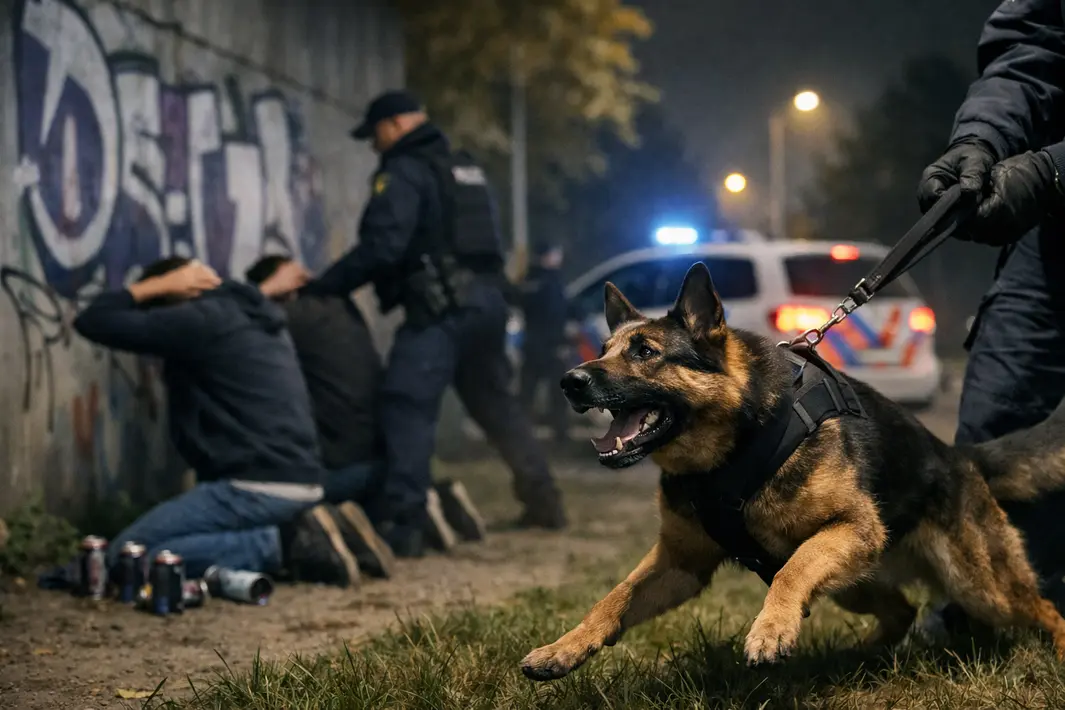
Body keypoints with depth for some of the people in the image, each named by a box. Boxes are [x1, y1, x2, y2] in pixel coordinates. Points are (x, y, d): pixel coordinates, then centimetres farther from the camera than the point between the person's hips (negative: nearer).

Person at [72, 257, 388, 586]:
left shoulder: (199, 319, -5)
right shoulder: (256, 317, 22)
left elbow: (92, 322, -3)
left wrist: (156, 285, 5)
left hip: (256, 489, -9)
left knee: (124, 555, -9)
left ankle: (283, 545, -13)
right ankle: (299, 537, 4)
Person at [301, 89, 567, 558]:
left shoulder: (404, 172, -5)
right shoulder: (466, 170, 23)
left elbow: (382, 246, -17)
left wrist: (322, 287, -11)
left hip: (441, 307, -9)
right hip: (486, 299, 9)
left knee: (406, 409, -13)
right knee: (495, 403, 22)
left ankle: (405, 526, -23)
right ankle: (543, 500, 29)